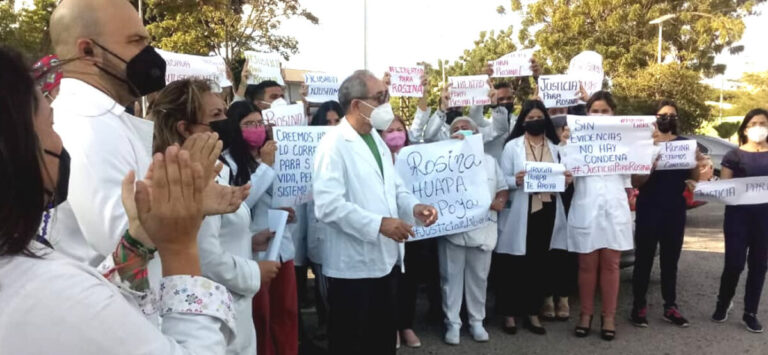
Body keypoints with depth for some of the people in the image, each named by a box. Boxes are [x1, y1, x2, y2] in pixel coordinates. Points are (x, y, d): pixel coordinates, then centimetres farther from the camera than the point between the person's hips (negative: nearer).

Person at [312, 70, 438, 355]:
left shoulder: (377, 140, 13)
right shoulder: (334, 145, -15)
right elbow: (328, 205, -26)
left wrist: (414, 206, -4)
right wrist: (378, 223, -27)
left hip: (385, 258, 8)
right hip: (353, 264, -8)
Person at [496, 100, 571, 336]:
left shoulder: (555, 147, 13)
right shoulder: (512, 146, 2)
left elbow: (560, 178, 14)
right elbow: (502, 180, -3)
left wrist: (566, 180, -8)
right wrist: (516, 181, -23)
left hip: (547, 210, 4)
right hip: (521, 212, -3)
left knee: (541, 264, 8)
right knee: (516, 265, 1)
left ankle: (532, 313, 20)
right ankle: (509, 313, 14)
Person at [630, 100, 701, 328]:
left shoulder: (685, 144, 7)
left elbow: (695, 179, 5)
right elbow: (636, 182, -8)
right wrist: (651, 163, -26)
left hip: (675, 211, 3)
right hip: (648, 211, -3)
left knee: (670, 260, 10)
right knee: (644, 260, 2)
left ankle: (670, 307, 18)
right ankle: (639, 307, 8)